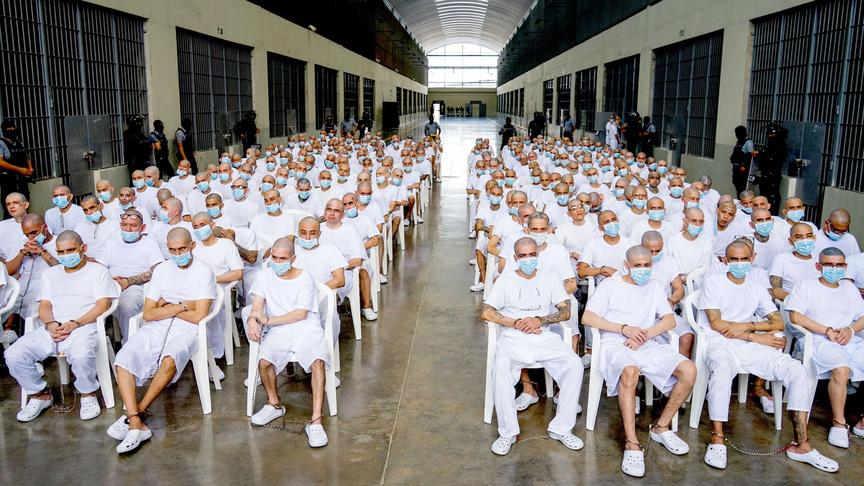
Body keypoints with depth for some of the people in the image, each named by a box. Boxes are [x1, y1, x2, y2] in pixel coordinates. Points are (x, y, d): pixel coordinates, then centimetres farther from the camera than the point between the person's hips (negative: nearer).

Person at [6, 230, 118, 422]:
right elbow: (44, 306, 17)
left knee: (81, 355, -38)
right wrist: (50, 324, -7)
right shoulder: (50, 273, 27)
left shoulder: (98, 271, 11)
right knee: (14, 354, -19)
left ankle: (88, 394, -8)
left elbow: (102, 305, 0)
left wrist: (75, 324, -14)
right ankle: (40, 394, 5)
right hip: (51, 329, 5)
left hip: (83, 327, -5)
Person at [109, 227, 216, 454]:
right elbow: (148, 314, 6)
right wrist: (181, 306, -5)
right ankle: (136, 425, -26)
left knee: (169, 361, -35)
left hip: (187, 328, -5)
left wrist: (166, 307, 0)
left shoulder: (203, 272, -2)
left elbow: (199, 316, -10)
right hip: (157, 327, 5)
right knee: (123, 359, -21)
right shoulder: (161, 269, 12)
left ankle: (134, 414, -16)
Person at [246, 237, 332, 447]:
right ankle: (274, 404, 2)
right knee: (264, 362, -28)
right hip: (278, 331, 2)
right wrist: (252, 319, -23)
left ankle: (315, 421, -28)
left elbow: (301, 314, -8)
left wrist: (269, 320, -14)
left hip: (307, 328, -2)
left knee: (317, 362, -32)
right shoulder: (266, 276, 10)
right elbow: (257, 306, 2)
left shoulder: (305, 278, -1)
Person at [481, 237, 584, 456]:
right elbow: (486, 312, 1)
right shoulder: (505, 281, 9)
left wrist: (539, 320, -11)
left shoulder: (550, 279, 14)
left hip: (545, 337, 2)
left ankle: (561, 429, -13)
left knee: (574, 364, -25)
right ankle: (508, 432, -21)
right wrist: (516, 323, -10)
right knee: (501, 367, -33)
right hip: (513, 338, -1)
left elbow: (565, 312, 5)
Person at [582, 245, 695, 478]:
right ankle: (632, 444, -33)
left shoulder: (655, 286, 20)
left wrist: (645, 334, -10)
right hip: (616, 344, -4)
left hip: (650, 344, 4)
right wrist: (624, 328, -10)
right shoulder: (610, 285, 9)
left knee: (689, 370, -21)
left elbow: (670, 321, 9)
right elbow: (587, 318, -2)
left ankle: (661, 427, -2)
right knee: (630, 371, -38)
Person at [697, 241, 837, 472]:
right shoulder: (712, 281, 6)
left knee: (796, 370, -17)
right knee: (722, 369, -40)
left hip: (751, 346, 5)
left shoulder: (757, 289, 21)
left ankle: (801, 445, -14)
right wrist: (756, 337, -7)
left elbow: (778, 323, 10)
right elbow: (716, 323, -5)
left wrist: (748, 326, -9)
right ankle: (717, 440, -32)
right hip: (719, 342, -5)